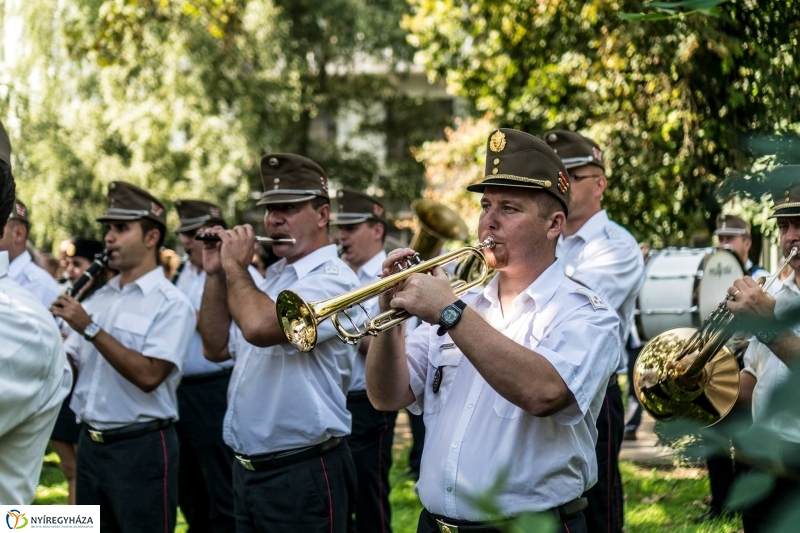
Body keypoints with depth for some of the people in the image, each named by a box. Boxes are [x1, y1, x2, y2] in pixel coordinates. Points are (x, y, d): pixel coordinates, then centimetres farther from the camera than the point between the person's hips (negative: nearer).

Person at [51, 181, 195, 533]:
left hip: (142, 447, -7)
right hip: (91, 443, 7)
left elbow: (148, 376, -22)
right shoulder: (97, 299, 11)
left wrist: (90, 328, -21)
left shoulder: (171, 304, -10)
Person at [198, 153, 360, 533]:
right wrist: (215, 274, 6)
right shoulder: (272, 278, 14)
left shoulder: (332, 279, -16)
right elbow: (217, 348, 17)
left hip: (303, 476, -9)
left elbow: (258, 326, -32)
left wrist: (235, 266, -15)